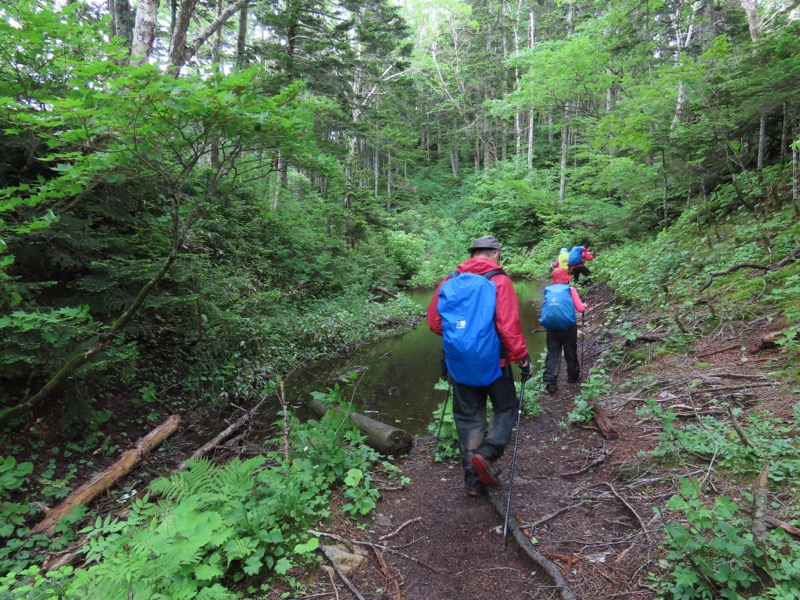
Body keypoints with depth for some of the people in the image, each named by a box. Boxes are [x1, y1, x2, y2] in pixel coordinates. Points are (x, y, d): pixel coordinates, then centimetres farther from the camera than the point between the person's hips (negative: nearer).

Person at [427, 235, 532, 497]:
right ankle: (486, 454, -3)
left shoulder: (450, 281, 1)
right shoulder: (499, 281, -11)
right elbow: (509, 326, -18)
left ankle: (474, 480, 21)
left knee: (468, 417, 14)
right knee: (505, 408, 18)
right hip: (493, 362, -3)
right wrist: (522, 358, -7)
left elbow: (434, 322, 3)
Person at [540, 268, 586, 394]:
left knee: (552, 354, 5)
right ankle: (573, 376, 34)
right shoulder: (570, 289, 5)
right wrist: (584, 306, 24)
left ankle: (550, 382, -5)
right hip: (567, 325, -1)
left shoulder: (548, 290, 12)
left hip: (550, 326, 2)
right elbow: (580, 309, 3)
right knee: (571, 353, 17)